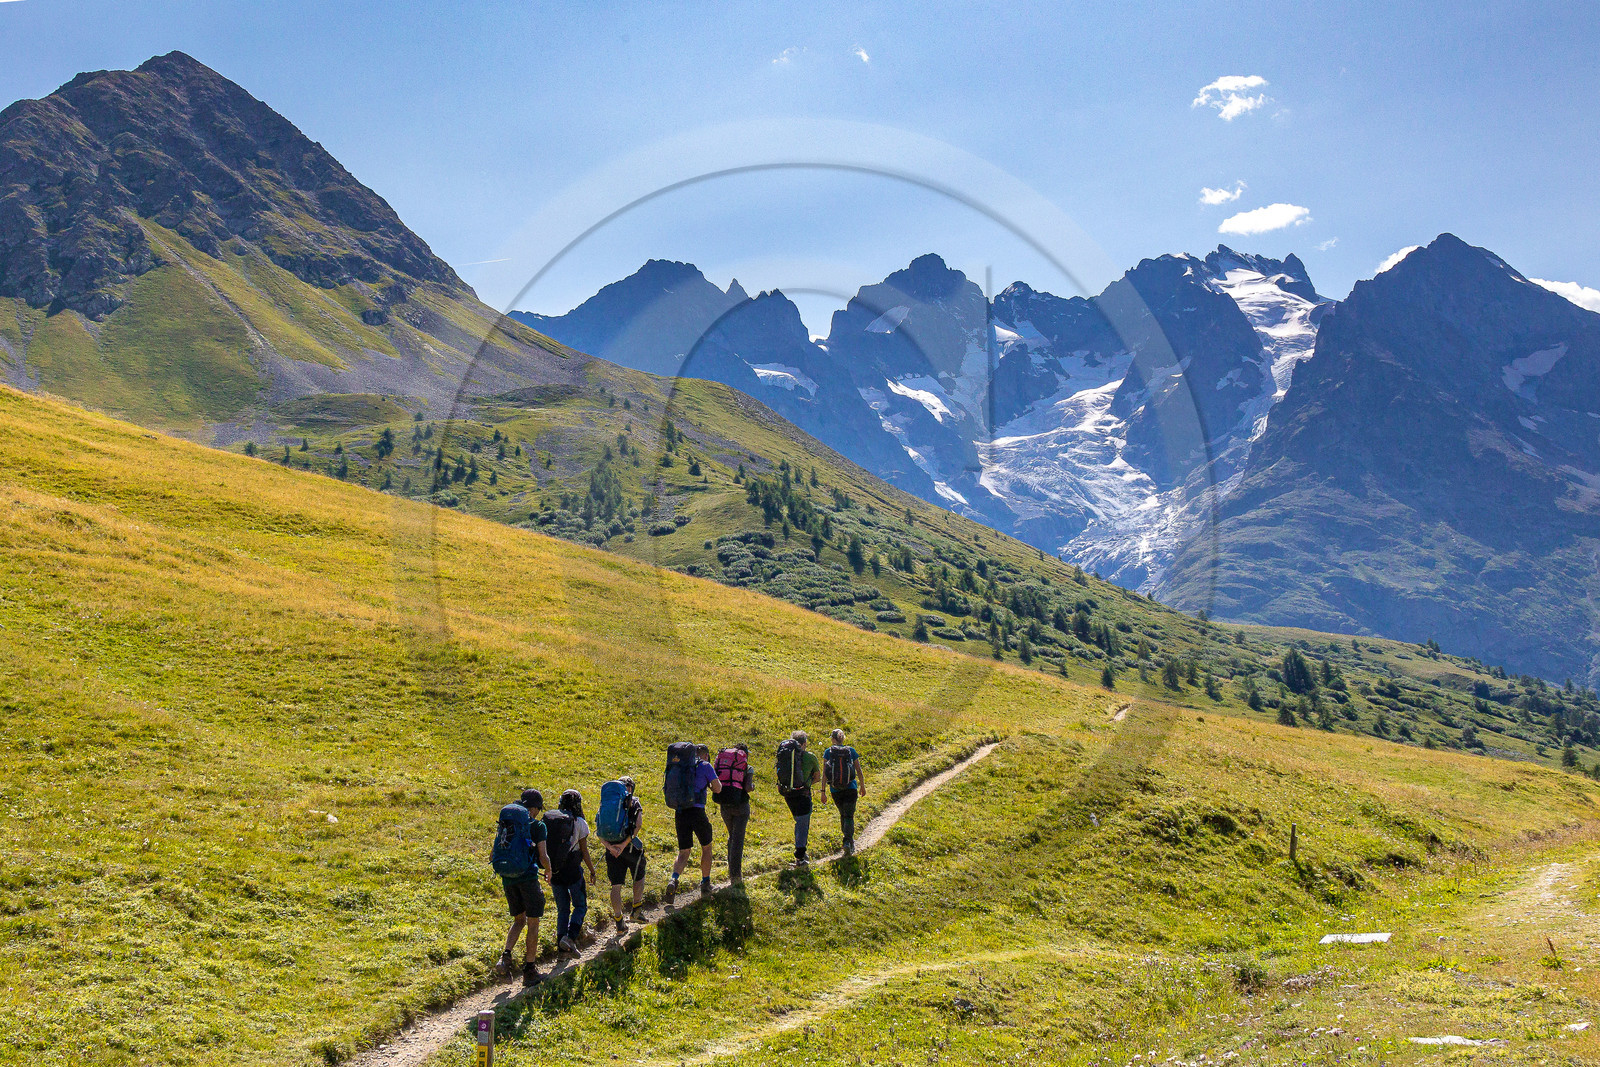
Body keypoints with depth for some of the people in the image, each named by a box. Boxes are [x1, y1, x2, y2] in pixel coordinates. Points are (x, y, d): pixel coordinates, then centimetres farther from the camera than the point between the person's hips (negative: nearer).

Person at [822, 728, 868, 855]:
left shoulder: (828, 752, -2)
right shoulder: (851, 751, 1)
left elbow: (824, 773, -6)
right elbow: (859, 771, 6)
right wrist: (862, 786, 20)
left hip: (835, 790, 1)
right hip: (850, 789, -1)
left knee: (843, 815, 21)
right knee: (849, 816, 1)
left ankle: (850, 841, 31)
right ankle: (848, 842, -21)